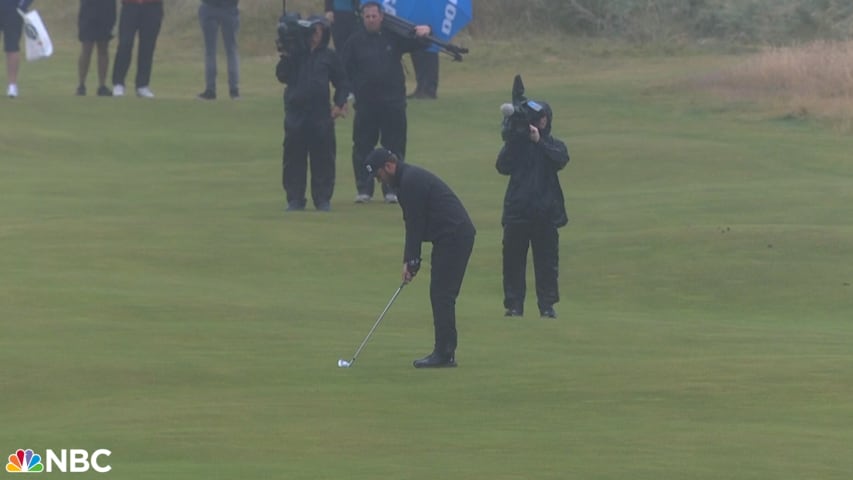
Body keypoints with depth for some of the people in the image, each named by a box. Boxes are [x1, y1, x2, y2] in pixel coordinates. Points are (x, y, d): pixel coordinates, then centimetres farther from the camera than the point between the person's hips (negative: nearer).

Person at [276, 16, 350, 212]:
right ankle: (295, 199, 9)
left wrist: (339, 104, 2)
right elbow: (283, 76, -5)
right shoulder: (295, 54, 4)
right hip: (295, 113, 0)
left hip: (321, 116, 0)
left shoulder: (328, 56, 6)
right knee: (294, 158, 2)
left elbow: (342, 83, 12)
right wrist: (285, 57, -16)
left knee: (323, 158, 1)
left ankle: (323, 198, 9)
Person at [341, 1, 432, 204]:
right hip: (365, 102, 0)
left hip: (393, 101, 0)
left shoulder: (393, 37, 5)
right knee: (363, 146, 1)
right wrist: (348, 94, -6)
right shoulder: (355, 41, 3)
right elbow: (346, 70, 4)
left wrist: (425, 33, -13)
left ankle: (391, 189, 7)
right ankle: (364, 189, 8)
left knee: (394, 146, 1)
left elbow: (417, 44, 9)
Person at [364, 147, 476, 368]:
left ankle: (444, 353, -10)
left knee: (442, 294, -10)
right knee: (441, 295, 11)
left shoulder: (411, 181, -15)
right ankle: (444, 352, 12)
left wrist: (411, 261, -10)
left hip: (453, 236, -10)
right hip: (454, 236, 10)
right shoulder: (409, 178, 18)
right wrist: (410, 260, 13)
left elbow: (415, 224, -16)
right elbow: (414, 223, 19)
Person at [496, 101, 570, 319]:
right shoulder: (516, 143, 7)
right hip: (517, 212, 0)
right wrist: (512, 142, -18)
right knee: (513, 260, 0)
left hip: (546, 213, 0)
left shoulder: (553, 145, 8)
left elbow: (561, 160, -14)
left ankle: (547, 306, 7)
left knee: (547, 260, 1)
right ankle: (514, 305, 5)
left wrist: (539, 142, -21)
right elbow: (503, 166, -8)